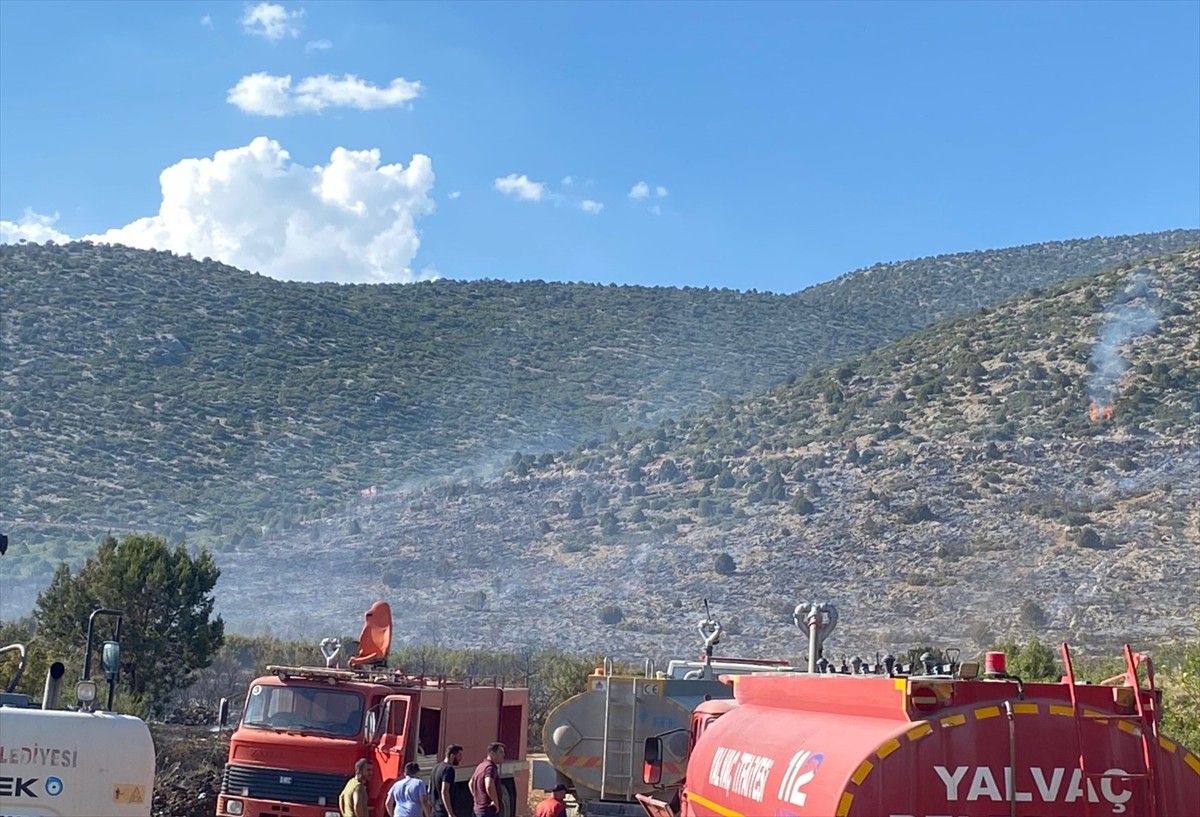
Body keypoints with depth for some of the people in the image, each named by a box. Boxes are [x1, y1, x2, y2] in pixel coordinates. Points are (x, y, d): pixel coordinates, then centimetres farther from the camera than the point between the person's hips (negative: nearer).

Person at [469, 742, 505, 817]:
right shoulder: (490, 767, -18)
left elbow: (471, 783, 28)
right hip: (488, 809, -10)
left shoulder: (481, 766, 14)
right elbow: (489, 786, -35)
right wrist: (496, 802, -22)